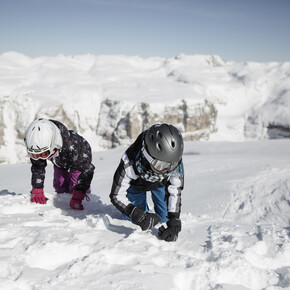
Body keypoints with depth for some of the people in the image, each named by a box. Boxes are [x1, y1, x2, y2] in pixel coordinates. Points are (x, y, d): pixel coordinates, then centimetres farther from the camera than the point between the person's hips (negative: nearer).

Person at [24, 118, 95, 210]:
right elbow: (37, 168, -19)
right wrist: (37, 191, -29)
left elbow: (86, 170, -45)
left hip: (81, 158, -5)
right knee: (60, 188, 6)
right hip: (59, 162, 5)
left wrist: (77, 197, -49)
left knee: (76, 187, -15)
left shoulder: (72, 146, -50)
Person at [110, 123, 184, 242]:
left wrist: (174, 223, -42)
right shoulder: (129, 162, -46)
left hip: (160, 183, 1)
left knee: (165, 217, 0)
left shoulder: (176, 163, -40)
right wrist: (137, 215, -52)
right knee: (131, 218, -2)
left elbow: (175, 193, -30)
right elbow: (117, 195, -36)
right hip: (136, 184, -1)